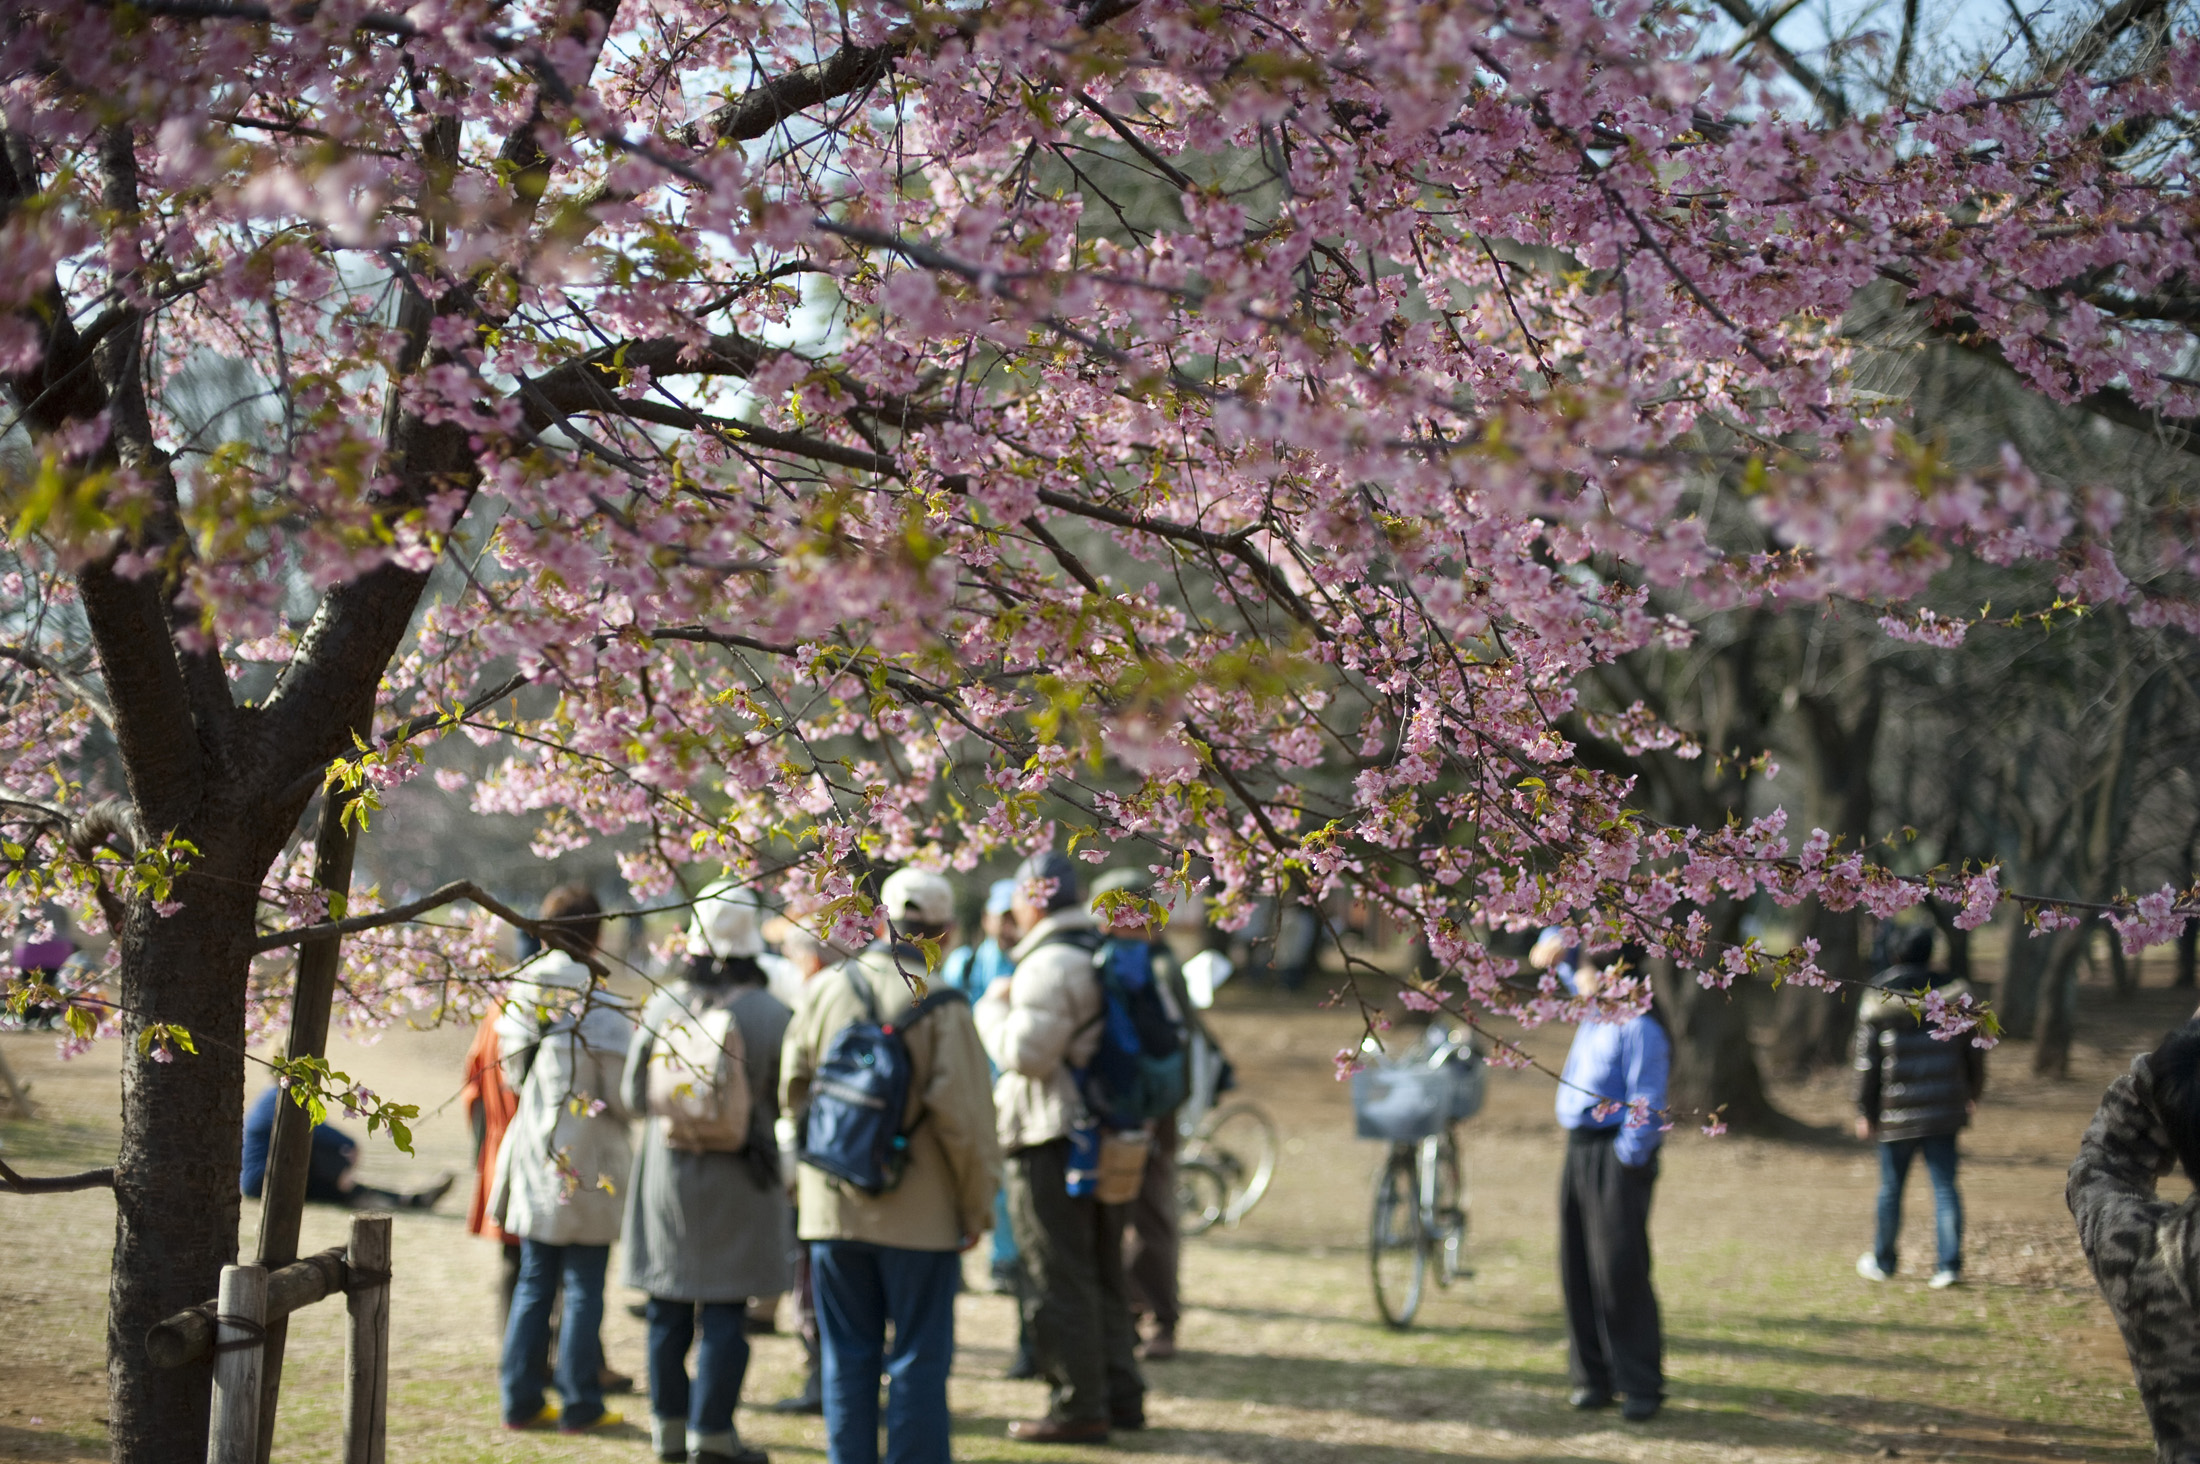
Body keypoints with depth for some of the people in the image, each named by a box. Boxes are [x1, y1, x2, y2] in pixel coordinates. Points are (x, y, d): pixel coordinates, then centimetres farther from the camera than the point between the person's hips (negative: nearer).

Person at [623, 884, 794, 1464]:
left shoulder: (663, 1006, -3)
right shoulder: (769, 1014, -11)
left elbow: (634, 1094, 5)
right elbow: (788, 1098, -5)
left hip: (667, 1172, 3)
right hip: (738, 1178, -3)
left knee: (668, 1312, 13)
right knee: (725, 1313, 2)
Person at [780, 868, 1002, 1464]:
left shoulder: (826, 989, 0)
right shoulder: (940, 1006, -12)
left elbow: (793, 1090, 8)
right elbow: (964, 1115, -13)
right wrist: (978, 1207, -3)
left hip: (835, 1209, 4)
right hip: (921, 1213, -4)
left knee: (848, 1357, 11)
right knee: (919, 1359, 3)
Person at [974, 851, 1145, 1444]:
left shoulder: (1049, 966, -17)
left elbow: (1024, 1054, -21)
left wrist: (994, 1006, -6)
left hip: (1052, 1141, -9)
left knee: (1060, 1279, -4)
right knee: (1104, 1274, 16)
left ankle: (1078, 1407, -3)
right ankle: (1121, 1395, 20)